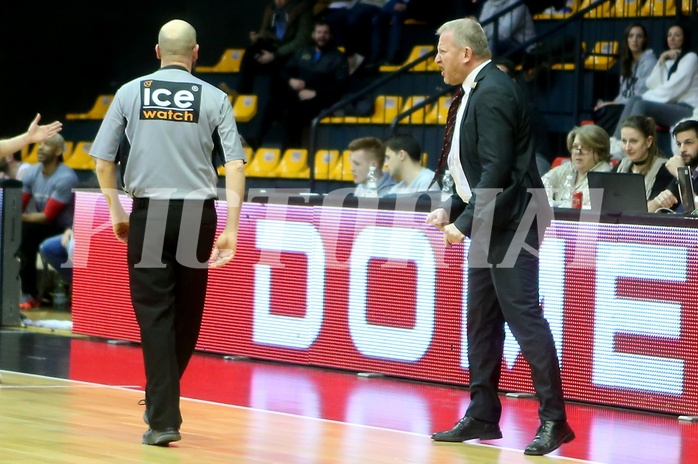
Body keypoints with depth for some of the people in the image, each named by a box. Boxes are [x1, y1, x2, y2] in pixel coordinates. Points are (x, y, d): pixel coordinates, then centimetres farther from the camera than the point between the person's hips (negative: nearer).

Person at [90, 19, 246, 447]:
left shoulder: (131, 92, 3)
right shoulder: (214, 98, 1)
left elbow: (103, 161, 4)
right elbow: (235, 165, -5)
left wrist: (117, 213, 15)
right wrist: (231, 229, -4)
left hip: (148, 214, 0)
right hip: (198, 215, 1)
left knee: (155, 314, 0)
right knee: (187, 314, 16)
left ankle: (164, 418, -8)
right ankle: (162, 402, 29)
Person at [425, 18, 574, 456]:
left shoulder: (493, 93, -16)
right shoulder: (477, 91, 15)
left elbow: (497, 170, -22)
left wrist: (465, 222, -21)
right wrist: (451, 209, 14)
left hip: (510, 223, -11)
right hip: (489, 226, 11)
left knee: (524, 316, -10)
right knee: (481, 322, 12)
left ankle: (554, 419, -7)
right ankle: (483, 416, 18)